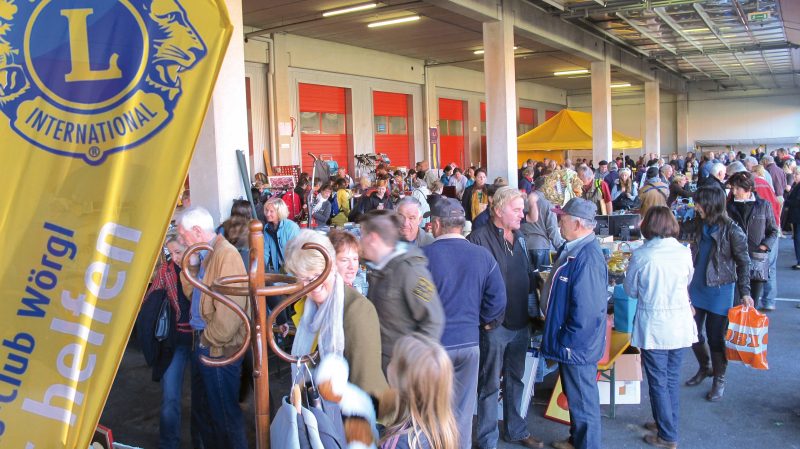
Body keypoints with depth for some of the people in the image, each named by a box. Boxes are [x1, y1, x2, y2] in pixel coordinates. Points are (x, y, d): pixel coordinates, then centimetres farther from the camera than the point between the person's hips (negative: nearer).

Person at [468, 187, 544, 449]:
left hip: (521, 324, 7)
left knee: (516, 379, 20)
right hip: (494, 326, -7)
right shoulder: (479, 239, -15)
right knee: (490, 383, 6)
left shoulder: (519, 238, 10)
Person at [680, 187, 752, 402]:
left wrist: (744, 292, -10)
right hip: (697, 286, 6)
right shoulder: (699, 223, -1)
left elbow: (743, 263, -8)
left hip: (720, 290, -6)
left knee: (715, 336, 2)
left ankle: (719, 379, 23)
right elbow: (680, 228, 19)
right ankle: (704, 368, 37)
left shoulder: (732, 231, -15)